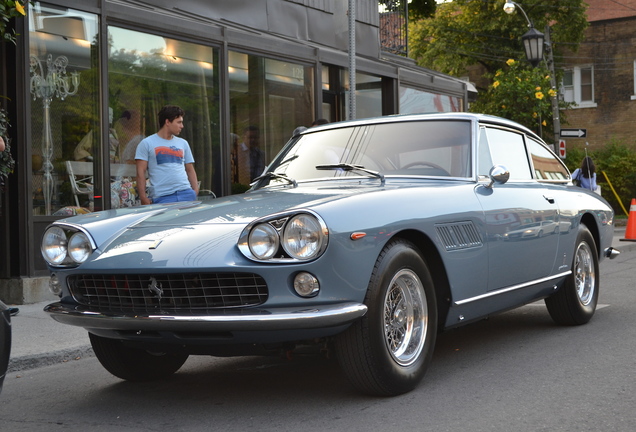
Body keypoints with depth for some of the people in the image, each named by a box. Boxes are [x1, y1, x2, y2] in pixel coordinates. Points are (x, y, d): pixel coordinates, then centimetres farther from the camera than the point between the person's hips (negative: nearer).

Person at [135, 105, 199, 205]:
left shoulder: (183, 143, 19)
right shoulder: (147, 143, 5)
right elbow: (141, 172, 1)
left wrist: (196, 191, 4)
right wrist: (143, 198, -8)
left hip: (187, 194, 4)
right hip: (162, 197, -4)